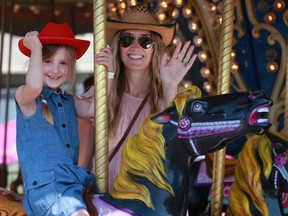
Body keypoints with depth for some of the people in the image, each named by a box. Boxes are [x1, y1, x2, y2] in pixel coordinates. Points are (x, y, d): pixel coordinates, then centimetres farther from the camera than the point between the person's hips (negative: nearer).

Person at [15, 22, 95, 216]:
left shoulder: (69, 101, 19)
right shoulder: (25, 97, 0)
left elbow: (94, 110, 2)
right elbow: (34, 85, -24)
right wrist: (36, 48, -11)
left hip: (72, 183, 8)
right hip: (44, 184, -8)